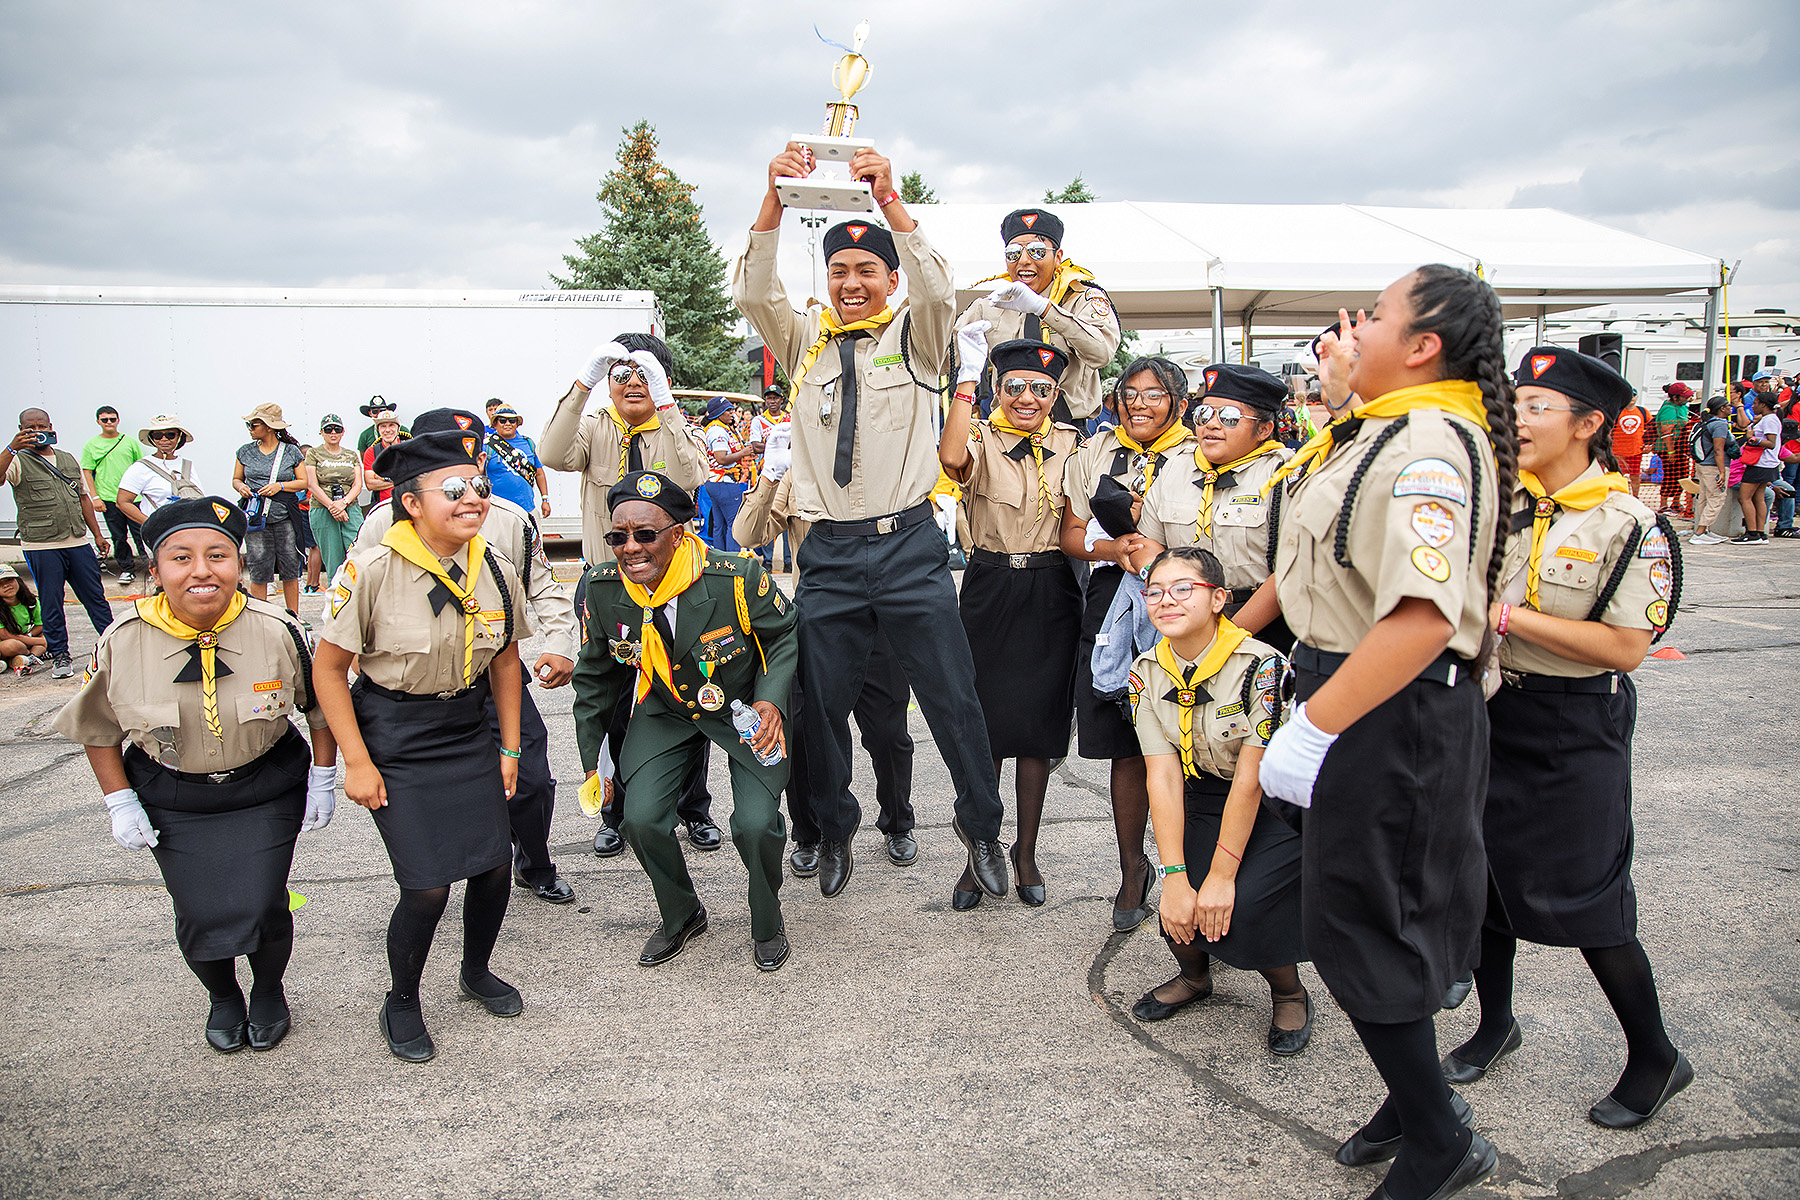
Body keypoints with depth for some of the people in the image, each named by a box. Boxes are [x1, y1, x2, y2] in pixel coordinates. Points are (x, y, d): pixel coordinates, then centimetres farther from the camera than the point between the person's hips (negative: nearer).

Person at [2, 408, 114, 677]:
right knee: (51, 604, 4)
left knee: (95, 597, 8)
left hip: (78, 542, 3)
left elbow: (84, 497, 20)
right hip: (41, 546, -3)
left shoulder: (69, 459, 15)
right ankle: (59, 655, 14)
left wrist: (97, 533, 16)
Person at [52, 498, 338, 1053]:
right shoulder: (121, 643, -15)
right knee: (200, 916, 0)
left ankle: (269, 991, 30)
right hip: (171, 802, 1)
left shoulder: (278, 631, -18)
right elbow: (98, 729, 3)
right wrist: (120, 802, -1)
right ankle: (222, 997, 34)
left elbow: (321, 705, -2)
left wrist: (323, 781, 0)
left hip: (266, 791, -1)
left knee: (261, 908, -5)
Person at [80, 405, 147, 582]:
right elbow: (87, 472, 5)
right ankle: (126, 569, 14)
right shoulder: (91, 445, 6)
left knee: (140, 533, -2)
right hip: (108, 499, 0)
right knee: (119, 537, 4)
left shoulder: (130, 442, 8)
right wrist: (95, 496, -3)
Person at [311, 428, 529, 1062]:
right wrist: (357, 763, -13)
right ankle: (401, 1004, 23)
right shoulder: (372, 569, -20)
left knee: (495, 863, 5)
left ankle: (476, 972, 36)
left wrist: (509, 748, 9)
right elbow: (329, 668, -12)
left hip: (467, 730, 5)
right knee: (428, 886, -6)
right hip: (394, 738, -5)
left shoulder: (495, 572, -5)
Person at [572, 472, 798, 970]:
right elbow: (595, 675, 3)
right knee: (641, 820, -12)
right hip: (665, 711, 3)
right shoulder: (602, 588, -16)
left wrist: (772, 702, -24)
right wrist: (592, 760, 8)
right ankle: (681, 916, 19)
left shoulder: (738, 577, -27)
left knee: (756, 825, -17)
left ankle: (767, 922, 16)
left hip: (743, 706, -3)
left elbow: (784, 637, -8)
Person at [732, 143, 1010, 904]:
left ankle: (981, 826, 26)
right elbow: (752, 294, -5)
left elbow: (938, 291, -14)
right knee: (822, 704, 10)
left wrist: (890, 201, -23)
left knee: (953, 699, 4)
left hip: (908, 546, -2)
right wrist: (775, 199, -16)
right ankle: (834, 832, 32)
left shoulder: (914, 336, 6)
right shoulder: (804, 343, 11)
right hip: (828, 553, 2)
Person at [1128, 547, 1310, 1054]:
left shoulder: (1260, 665, -24)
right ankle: (1193, 975, 20)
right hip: (1205, 799, 4)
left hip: (1281, 804, -4)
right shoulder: (1147, 672, -8)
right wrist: (1175, 876, -20)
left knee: (1242, 903, -24)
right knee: (1181, 903, -17)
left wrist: (1221, 877, -23)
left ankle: (1289, 994, 9)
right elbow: (1163, 776, -13)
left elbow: (1251, 779, -24)